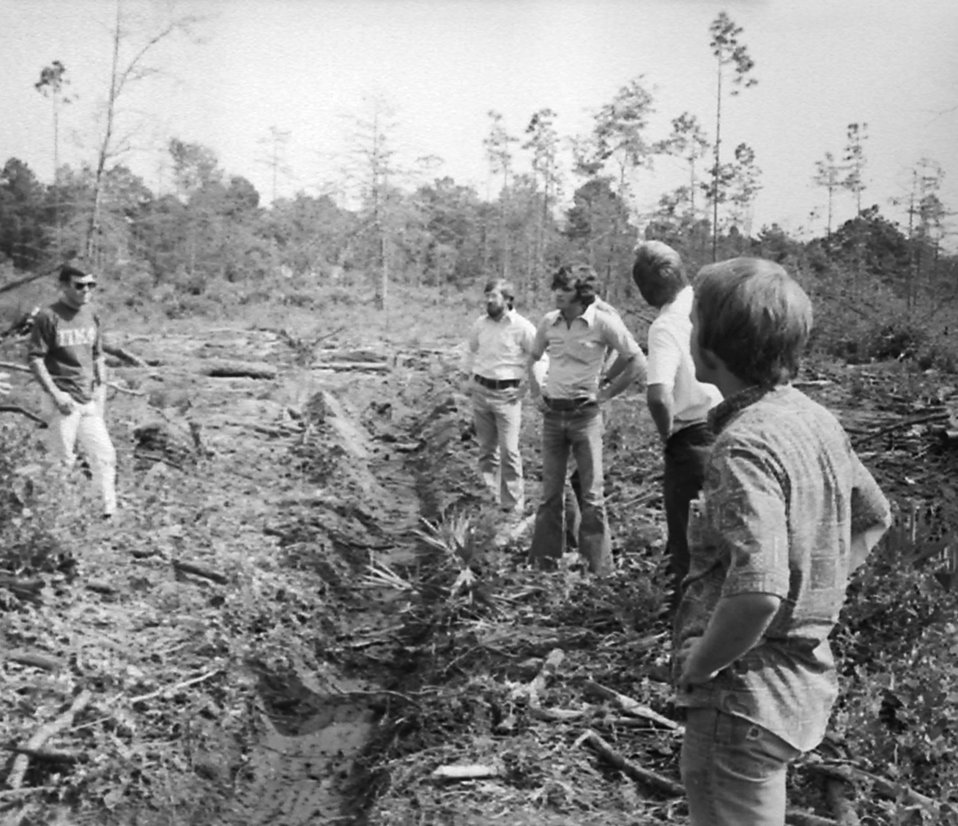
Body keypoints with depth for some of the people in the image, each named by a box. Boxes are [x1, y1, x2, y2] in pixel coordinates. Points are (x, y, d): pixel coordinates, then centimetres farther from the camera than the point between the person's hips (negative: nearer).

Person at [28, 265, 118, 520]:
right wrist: (55, 393, -16)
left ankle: (110, 512, 12)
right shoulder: (48, 317, -9)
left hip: (89, 399, 6)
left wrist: (101, 385, 8)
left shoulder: (91, 315, 9)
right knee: (63, 461, 0)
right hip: (62, 401, -6)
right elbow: (35, 358, -10)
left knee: (104, 455, 4)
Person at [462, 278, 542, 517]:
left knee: (509, 451, -6)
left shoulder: (522, 327, -10)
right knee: (486, 449, 12)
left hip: (507, 394, -5)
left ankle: (513, 505, 2)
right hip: (481, 391, 5)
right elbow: (471, 349, 23)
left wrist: (536, 389, -7)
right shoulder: (481, 324, 5)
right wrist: (468, 377, 18)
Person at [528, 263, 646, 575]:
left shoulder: (603, 323, -11)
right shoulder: (549, 322, 3)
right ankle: (544, 561, 19)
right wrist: (537, 392, 13)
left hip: (585, 415, -4)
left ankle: (599, 567, 8)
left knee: (592, 494, 0)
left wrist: (606, 393, -5)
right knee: (550, 492, 10)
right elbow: (533, 358, 22)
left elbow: (638, 362, -7)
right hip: (552, 415, 4)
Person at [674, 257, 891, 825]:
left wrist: (698, 666, -19)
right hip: (808, 675, 9)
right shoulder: (816, 418, 2)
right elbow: (874, 518, 18)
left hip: (744, 698, -9)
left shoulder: (746, 445, -25)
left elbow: (756, 593, -36)